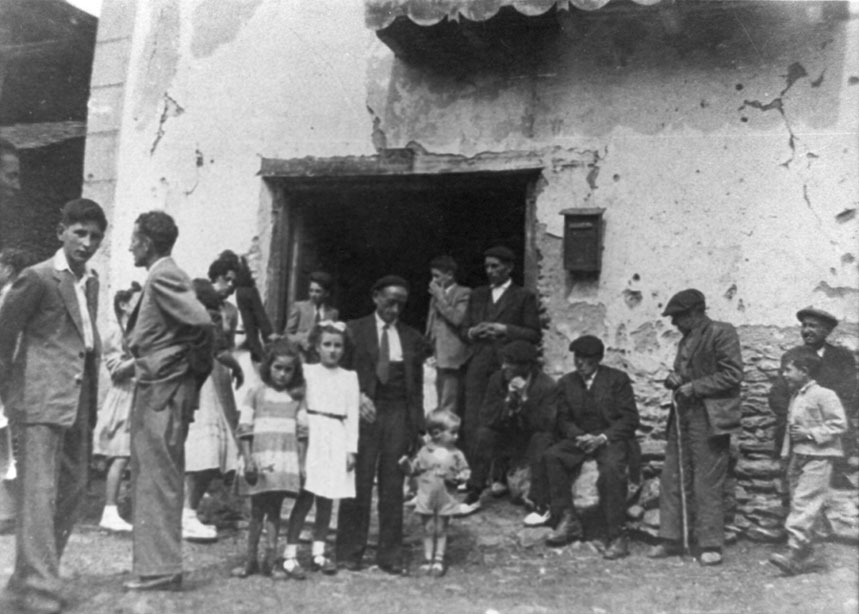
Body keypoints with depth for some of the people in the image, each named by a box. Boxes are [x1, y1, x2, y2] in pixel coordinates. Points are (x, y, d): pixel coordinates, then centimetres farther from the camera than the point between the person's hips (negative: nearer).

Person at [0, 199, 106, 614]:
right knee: (40, 493, -9)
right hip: (42, 399, -8)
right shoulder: (37, 278, -8)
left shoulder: (91, 282, 15)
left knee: (72, 493, 12)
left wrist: (92, 397, 13)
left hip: (79, 401, 8)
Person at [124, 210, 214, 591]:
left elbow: (202, 324, -25)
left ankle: (160, 570, 5)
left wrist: (198, 369, -12)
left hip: (163, 392, -10)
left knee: (158, 479, -4)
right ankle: (156, 564, 25)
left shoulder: (163, 276, -14)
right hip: (156, 391, 10)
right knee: (151, 478, 15)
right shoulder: (163, 276, 15)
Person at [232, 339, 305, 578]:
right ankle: (251, 560, 15)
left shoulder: (296, 397, 10)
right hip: (260, 459, -1)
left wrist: (303, 464, 7)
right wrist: (248, 460, -8)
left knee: (274, 509, 4)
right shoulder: (256, 393, 3)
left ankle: (270, 560, 6)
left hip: (286, 460, 1)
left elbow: (302, 431, 12)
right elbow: (244, 429, 0)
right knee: (257, 509, 6)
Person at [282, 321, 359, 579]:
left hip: (337, 441, 3)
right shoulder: (307, 372, 2)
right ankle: (290, 554, -2)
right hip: (312, 436, -3)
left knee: (327, 499, 8)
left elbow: (352, 415, 7)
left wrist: (351, 449, 2)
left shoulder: (349, 377, 9)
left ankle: (318, 552, 18)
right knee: (305, 495, -7)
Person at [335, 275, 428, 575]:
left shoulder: (412, 338, 13)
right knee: (358, 482, -1)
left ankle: (390, 555, 13)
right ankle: (349, 553, 9)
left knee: (393, 485, 4)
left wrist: (417, 425, 5)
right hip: (365, 411, -2)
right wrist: (357, 396, -13)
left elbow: (417, 385, 12)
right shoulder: (355, 330, 6)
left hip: (399, 415, 2)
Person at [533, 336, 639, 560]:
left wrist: (603, 438, -19)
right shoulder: (566, 382, 10)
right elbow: (564, 419, 8)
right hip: (579, 439, 4)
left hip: (612, 439, -4)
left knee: (611, 468, -35)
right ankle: (568, 520, -15)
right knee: (551, 456, -25)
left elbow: (630, 418, -6)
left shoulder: (618, 379, -2)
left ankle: (616, 537, -24)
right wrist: (579, 436, -13)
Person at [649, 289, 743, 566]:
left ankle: (711, 546, 6)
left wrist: (694, 387, -15)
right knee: (671, 478, 7)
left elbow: (733, 374, -13)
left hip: (708, 419, -8)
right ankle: (671, 539, 16)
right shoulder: (686, 339, 19)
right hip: (682, 416, 8)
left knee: (707, 485, -4)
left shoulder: (722, 333, -6)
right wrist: (674, 379, 6)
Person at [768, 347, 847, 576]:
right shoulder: (795, 397, 15)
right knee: (797, 504, 10)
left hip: (817, 458, -9)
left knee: (803, 505, -14)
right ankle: (803, 556, 17)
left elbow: (839, 425, -15)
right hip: (798, 458, 9)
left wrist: (810, 433, -18)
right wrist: (787, 454, 17)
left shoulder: (824, 395, -10)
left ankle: (795, 553, -17)